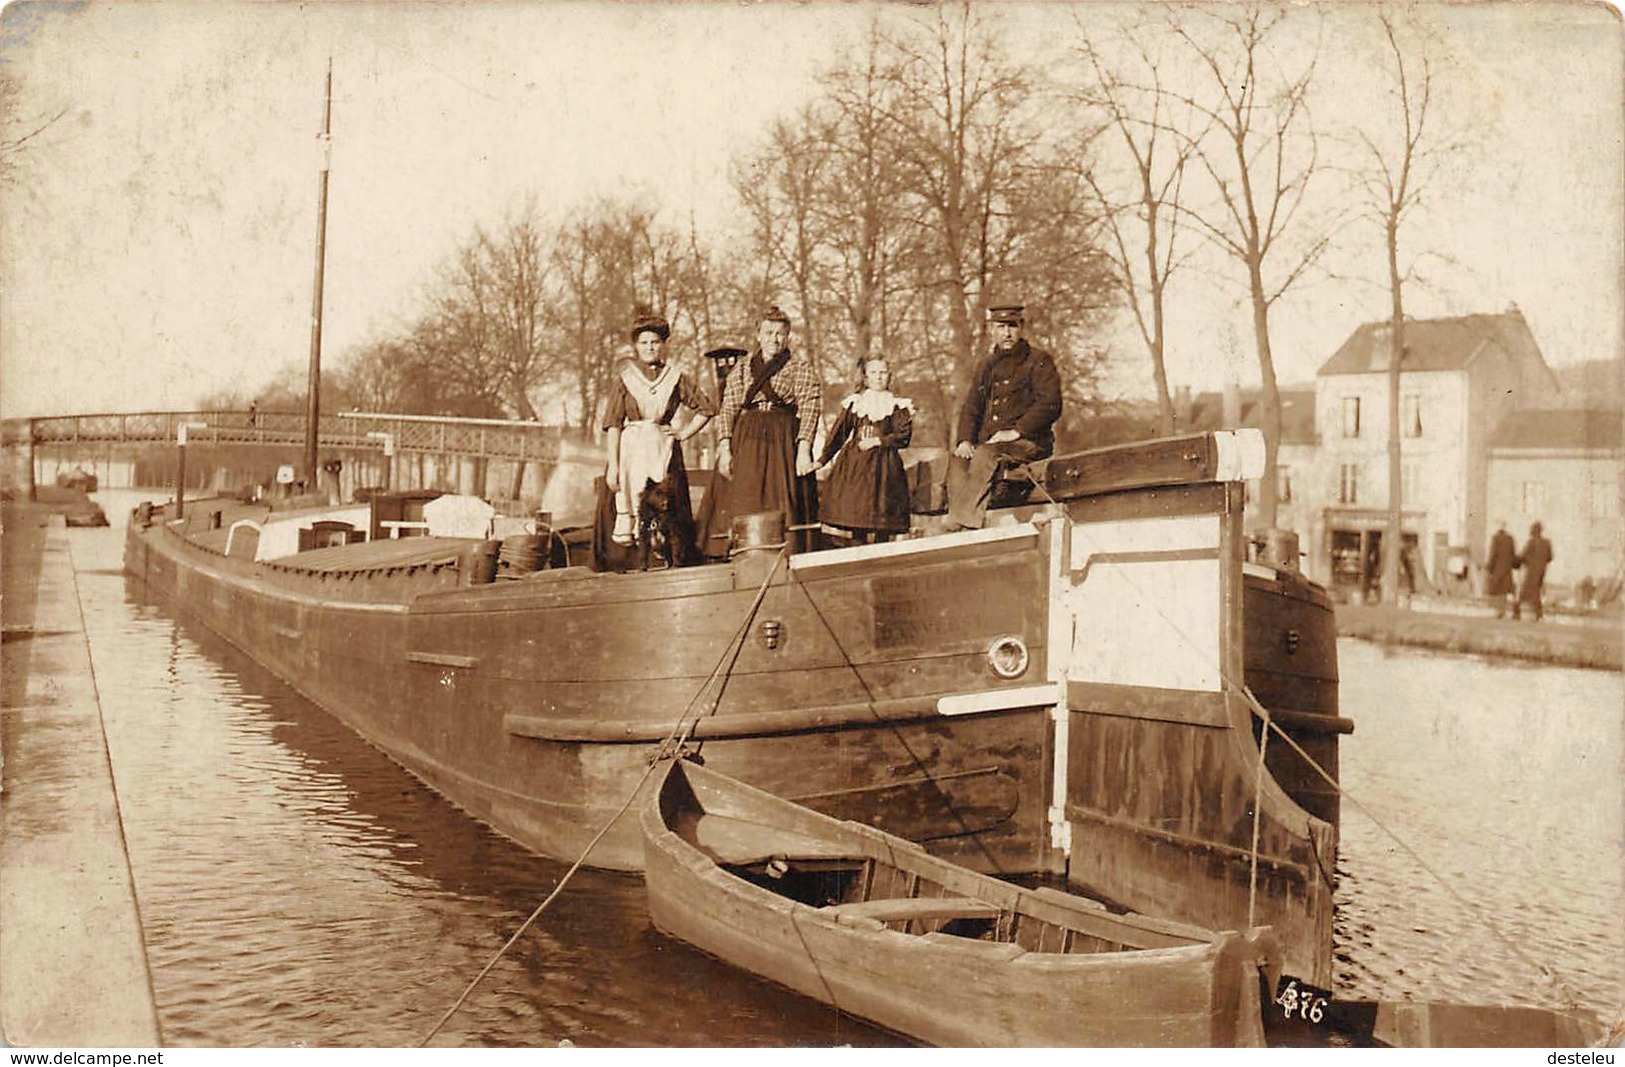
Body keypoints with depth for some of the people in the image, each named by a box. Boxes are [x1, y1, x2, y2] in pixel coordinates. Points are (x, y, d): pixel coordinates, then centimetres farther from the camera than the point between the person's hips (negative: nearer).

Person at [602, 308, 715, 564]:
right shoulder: (625, 380, 7)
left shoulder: (675, 378, 11)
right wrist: (613, 464, -8)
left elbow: (707, 408, 16)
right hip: (630, 452, -1)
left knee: (673, 518, -7)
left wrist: (684, 433, 5)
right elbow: (613, 425, 1)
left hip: (665, 452, 1)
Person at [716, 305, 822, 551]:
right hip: (748, 443, 3)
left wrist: (803, 448, -14)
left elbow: (810, 408, -2)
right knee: (747, 509, -3)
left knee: (786, 509, -7)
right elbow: (728, 409, 12)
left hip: (785, 440, -2)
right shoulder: (741, 370, 17)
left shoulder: (800, 367, 8)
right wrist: (724, 448, 0)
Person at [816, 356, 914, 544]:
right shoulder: (853, 403, 11)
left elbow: (903, 436, -4)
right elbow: (838, 433, 10)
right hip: (854, 463, 2)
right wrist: (823, 460, 6)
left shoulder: (897, 406, 6)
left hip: (883, 464, -2)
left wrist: (878, 441, -14)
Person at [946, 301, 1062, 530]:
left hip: (1029, 442, -5)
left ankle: (966, 525, -36)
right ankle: (956, 528, -33)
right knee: (958, 462, -25)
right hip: (989, 443, 5)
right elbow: (971, 406, 19)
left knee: (986, 455, -34)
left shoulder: (1039, 361, 4)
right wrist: (965, 440, -1)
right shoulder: (987, 366, 23)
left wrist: (1016, 431, -17)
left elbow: (1050, 404, -8)